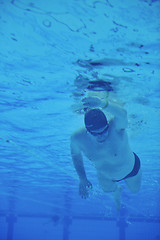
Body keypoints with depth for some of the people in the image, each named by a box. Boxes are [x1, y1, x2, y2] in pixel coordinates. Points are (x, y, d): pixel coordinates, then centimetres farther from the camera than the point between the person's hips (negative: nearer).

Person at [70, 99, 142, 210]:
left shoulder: (116, 126, -46)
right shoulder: (77, 138, -34)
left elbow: (122, 114, -72)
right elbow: (75, 154, -9)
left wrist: (103, 104, -92)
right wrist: (82, 179, -13)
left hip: (131, 169, -2)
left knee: (135, 190, 28)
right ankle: (117, 191, 70)